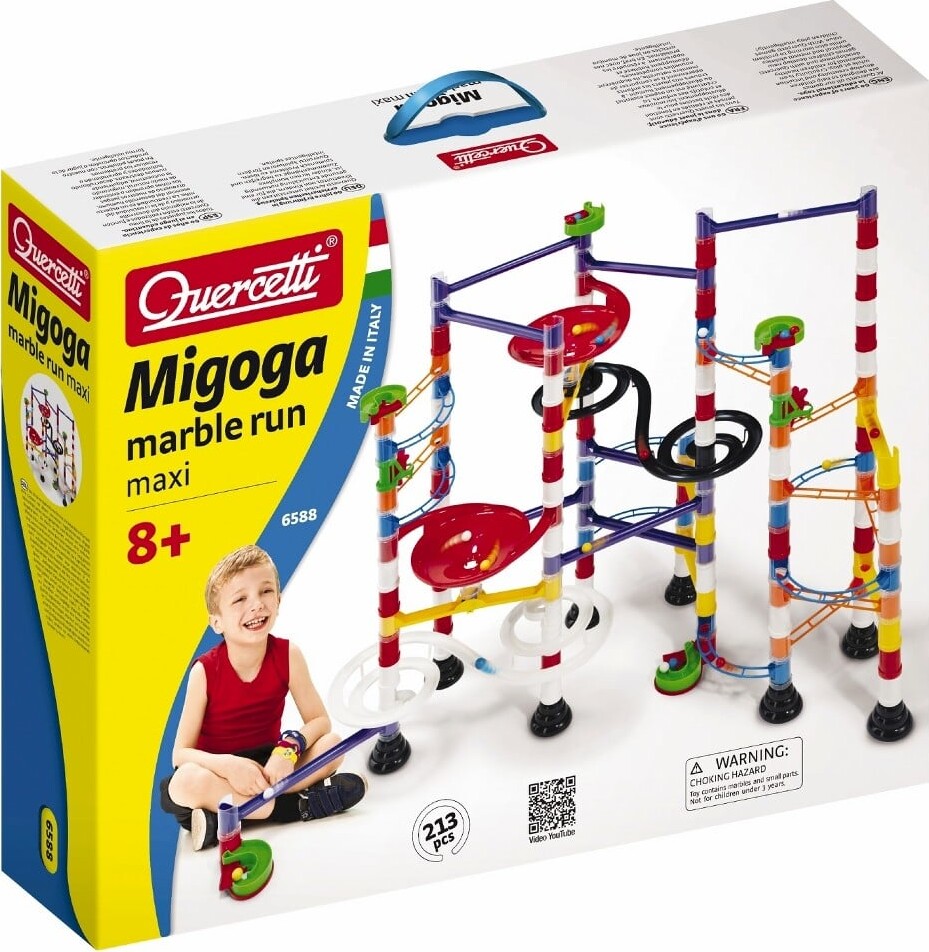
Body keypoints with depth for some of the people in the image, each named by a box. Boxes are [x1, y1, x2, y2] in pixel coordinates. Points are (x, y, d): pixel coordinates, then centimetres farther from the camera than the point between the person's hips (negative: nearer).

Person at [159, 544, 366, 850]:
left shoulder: (287, 655, -11)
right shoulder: (206, 671, -18)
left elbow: (319, 721, -8)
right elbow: (181, 754, -17)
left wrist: (288, 749, -30)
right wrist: (228, 765, -37)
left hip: (266, 764, 3)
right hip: (220, 768, -3)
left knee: (331, 745, -21)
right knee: (186, 782, -36)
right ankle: (296, 805, -28)